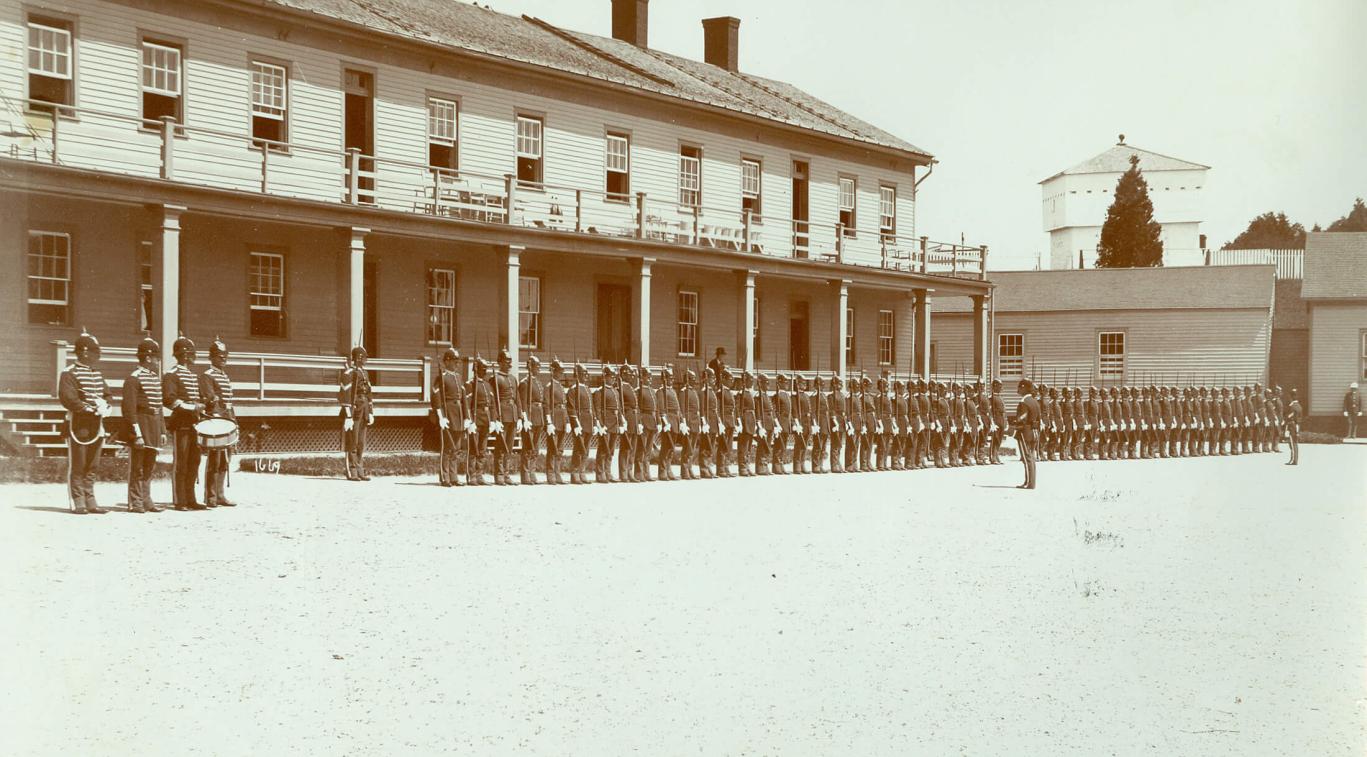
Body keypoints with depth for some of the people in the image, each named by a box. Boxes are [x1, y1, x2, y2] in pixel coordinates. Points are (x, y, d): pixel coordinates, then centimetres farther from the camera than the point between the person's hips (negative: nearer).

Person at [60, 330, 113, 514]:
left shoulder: (97, 374, 16)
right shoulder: (69, 374, -8)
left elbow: (106, 394, 18)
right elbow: (67, 398, -18)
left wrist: (105, 406, -5)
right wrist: (90, 408, -24)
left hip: (96, 425, 7)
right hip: (78, 425, -7)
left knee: (92, 466, 10)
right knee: (77, 465, -2)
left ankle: (90, 501, 15)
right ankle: (78, 503, 2)